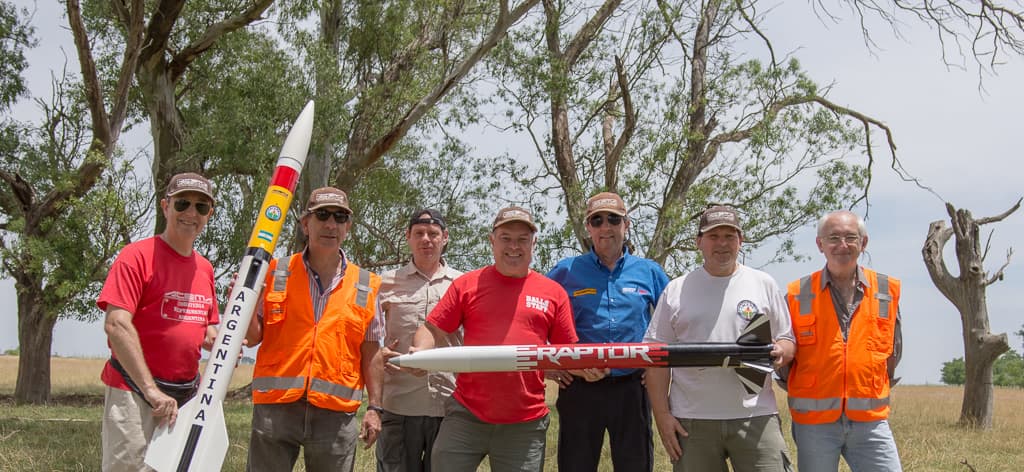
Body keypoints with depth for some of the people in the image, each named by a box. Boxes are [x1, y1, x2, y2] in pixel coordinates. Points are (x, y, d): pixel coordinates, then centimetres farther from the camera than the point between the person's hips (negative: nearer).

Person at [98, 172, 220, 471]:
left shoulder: (205, 268, 14)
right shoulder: (138, 255, -7)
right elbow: (116, 325, -17)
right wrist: (151, 390, -21)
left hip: (188, 394, 7)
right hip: (134, 392, -7)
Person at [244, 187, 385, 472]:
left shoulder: (366, 286, 9)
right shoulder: (276, 274, 7)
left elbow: (371, 353, 10)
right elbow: (253, 338, 6)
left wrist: (374, 408, 5)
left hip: (337, 414, 1)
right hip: (275, 408, -1)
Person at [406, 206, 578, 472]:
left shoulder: (554, 293, 7)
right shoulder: (467, 284, 5)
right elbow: (432, 330, 4)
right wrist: (420, 351, -17)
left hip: (526, 424, 1)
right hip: (466, 416, -1)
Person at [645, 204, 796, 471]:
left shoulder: (763, 284, 10)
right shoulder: (676, 290, 8)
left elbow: (787, 340, 13)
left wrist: (780, 352, -12)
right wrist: (662, 415, -2)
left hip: (755, 418, 0)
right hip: (692, 421, 0)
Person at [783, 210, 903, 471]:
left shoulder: (887, 290, 6)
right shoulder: (798, 294, 2)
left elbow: (893, 351, 17)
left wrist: (872, 394, 14)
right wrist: (801, 396, 8)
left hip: (870, 421, 1)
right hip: (814, 423, -1)